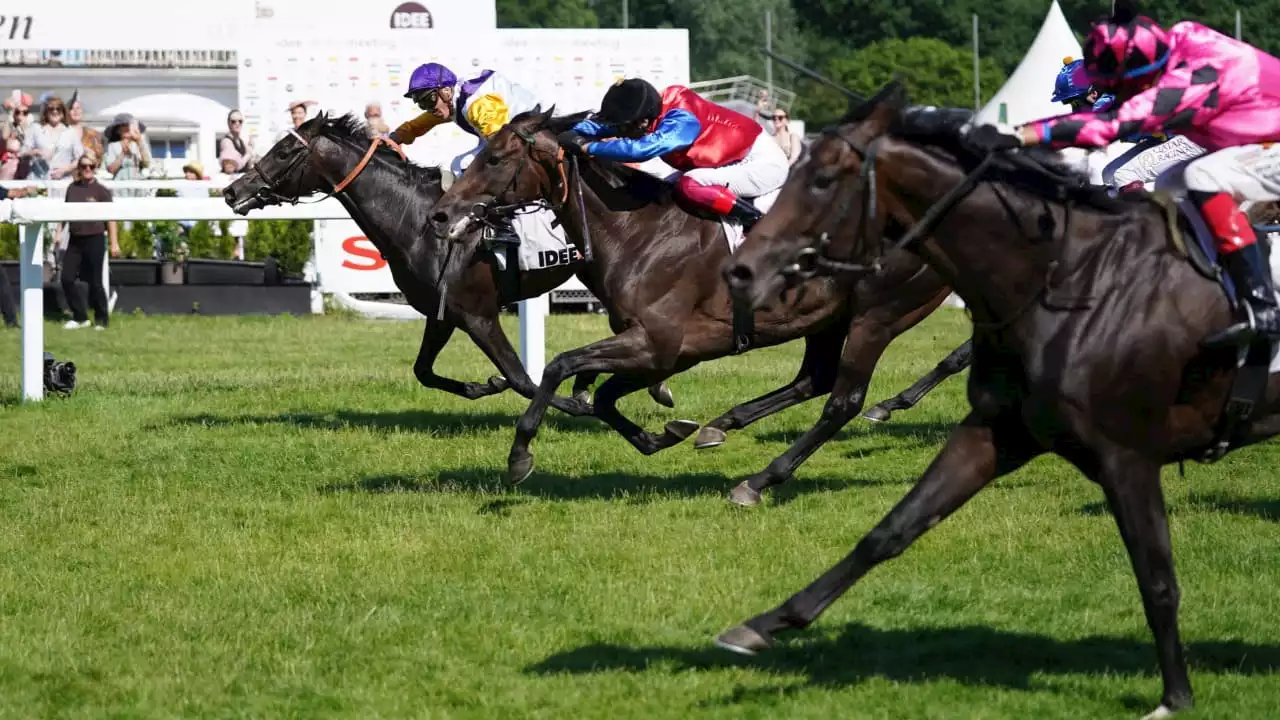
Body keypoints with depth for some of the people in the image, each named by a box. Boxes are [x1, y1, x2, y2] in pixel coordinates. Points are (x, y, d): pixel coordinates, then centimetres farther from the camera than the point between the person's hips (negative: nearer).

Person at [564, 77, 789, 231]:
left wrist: (589, 147, -37)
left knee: (689, 185, -27)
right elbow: (603, 122, 4)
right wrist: (576, 134, -17)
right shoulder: (653, 110, -6)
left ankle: (757, 221, -16)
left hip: (765, 163, -10)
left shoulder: (681, 121, -31)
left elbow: (642, 148, -45)